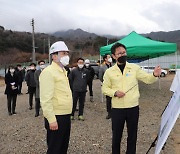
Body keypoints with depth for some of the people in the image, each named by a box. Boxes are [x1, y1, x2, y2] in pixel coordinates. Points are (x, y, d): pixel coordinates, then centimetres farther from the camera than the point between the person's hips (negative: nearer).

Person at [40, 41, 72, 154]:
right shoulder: (48, 72, -14)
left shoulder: (63, 71, 15)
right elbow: (46, 99, -21)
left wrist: (68, 114, 18)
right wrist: (51, 119, -23)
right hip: (56, 117, -9)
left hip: (66, 116, 9)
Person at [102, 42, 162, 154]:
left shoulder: (135, 68, 0)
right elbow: (105, 88, 6)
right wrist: (115, 92, -12)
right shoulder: (109, 72, 1)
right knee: (116, 135, 11)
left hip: (133, 107, 1)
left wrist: (155, 75, -21)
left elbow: (147, 79, 1)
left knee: (132, 134, 13)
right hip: (117, 108, 0)